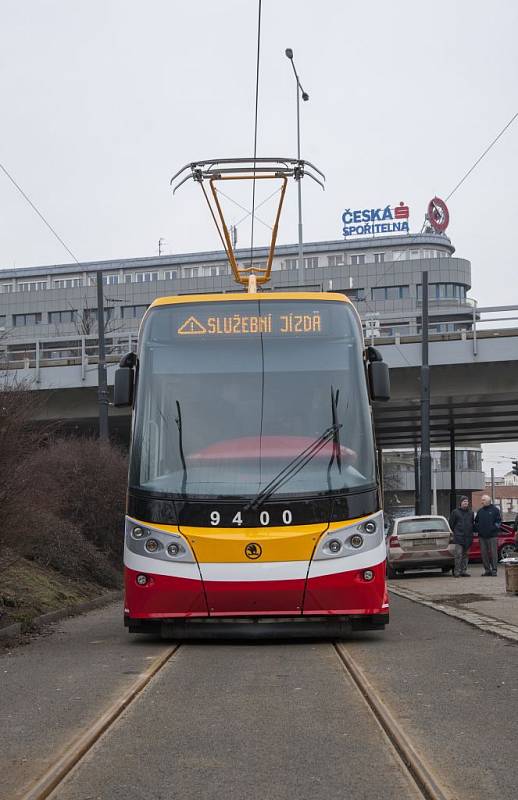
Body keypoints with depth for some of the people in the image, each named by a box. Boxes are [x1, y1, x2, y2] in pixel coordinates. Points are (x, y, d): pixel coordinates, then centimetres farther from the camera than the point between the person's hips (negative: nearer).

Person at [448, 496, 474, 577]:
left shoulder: (471, 513, 13)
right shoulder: (455, 512, 1)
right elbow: (451, 523, 6)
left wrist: (470, 532, 14)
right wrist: (455, 532, 6)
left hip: (468, 537, 5)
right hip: (459, 537, -5)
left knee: (466, 554, 8)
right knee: (458, 554, -11)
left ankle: (464, 570, 14)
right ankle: (457, 571, -10)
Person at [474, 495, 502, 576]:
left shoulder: (495, 510, 2)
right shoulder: (480, 511, 15)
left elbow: (499, 521, 0)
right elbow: (476, 522, 23)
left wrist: (495, 528, -13)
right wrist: (476, 528, 6)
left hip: (492, 536, -5)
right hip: (482, 536, 5)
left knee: (493, 552, -6)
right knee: (484, 553, 4)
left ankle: (494, 569, -2)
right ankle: (487, 569, 10)